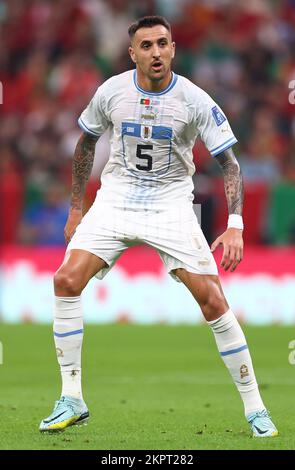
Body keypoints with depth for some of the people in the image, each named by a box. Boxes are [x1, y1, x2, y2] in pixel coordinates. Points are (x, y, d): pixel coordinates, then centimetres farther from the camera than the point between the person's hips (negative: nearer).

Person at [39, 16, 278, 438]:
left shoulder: (195, 101, -14)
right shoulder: (111, 92, -7)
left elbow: (229, 163, -10)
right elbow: (85, 145, 11)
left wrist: (235, 226, -21)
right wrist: (76, 209, 12)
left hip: (172, 206, -2)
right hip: (116, 199, 2)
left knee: (213, 302, -12)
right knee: (67, 280, -16)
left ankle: (255, 409, 0)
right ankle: (72, 402, -5)